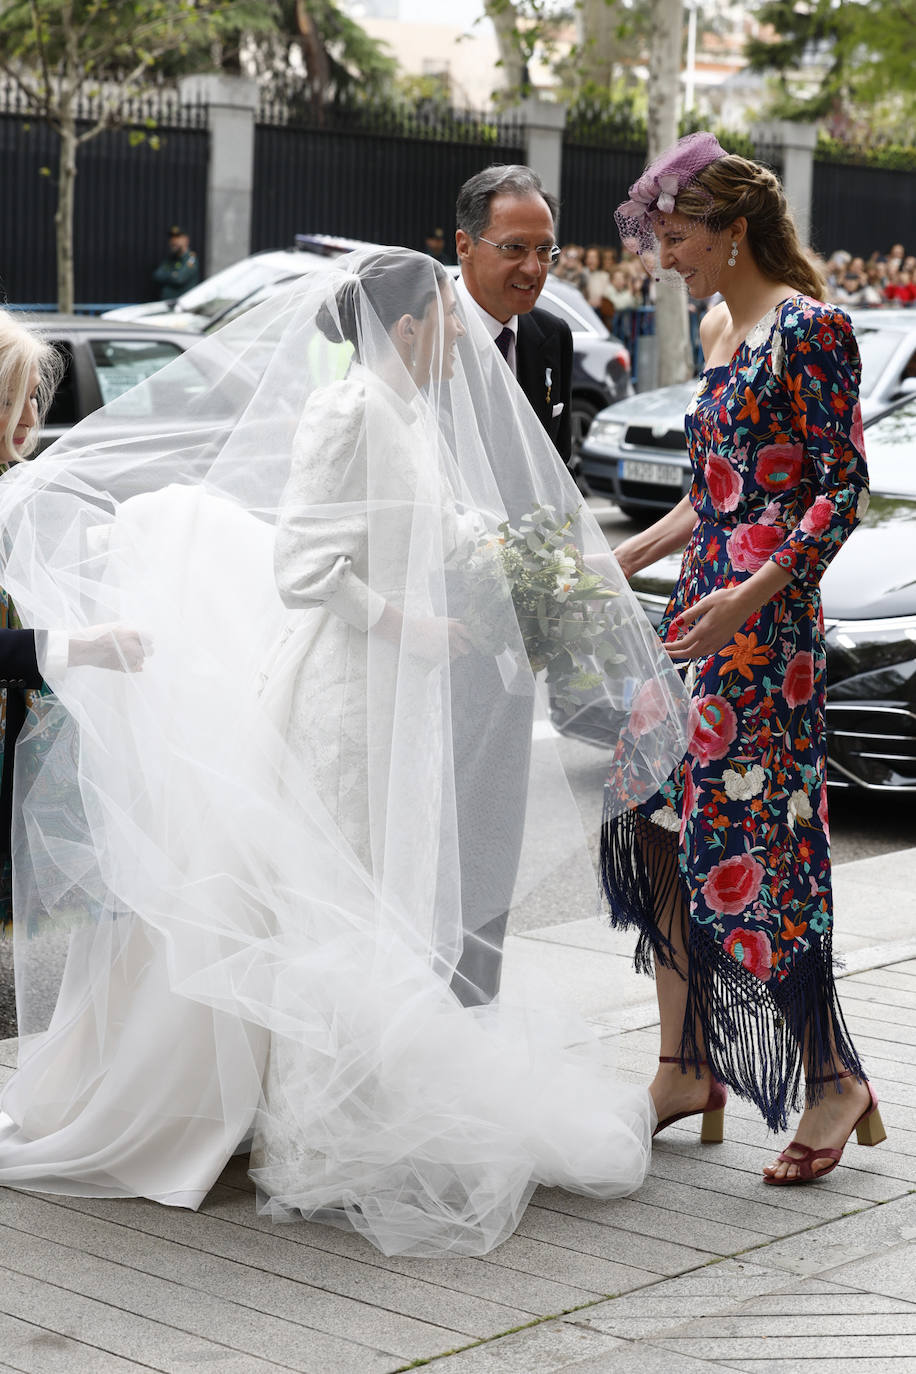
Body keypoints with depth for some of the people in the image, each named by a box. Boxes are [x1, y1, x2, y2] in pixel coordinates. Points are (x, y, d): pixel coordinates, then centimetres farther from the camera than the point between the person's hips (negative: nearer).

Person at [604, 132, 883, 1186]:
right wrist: (622, 560, 20)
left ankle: (832, 1079, 8)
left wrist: (750, 595, -23)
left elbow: (845, 487, -15)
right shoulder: (717, 327, 16)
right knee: (655, 822, 7)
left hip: (767, 622, -9)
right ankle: (687, 1068, 16)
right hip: (704, 607, 9)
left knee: (752, 844, -7)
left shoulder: (807, 327, -10)